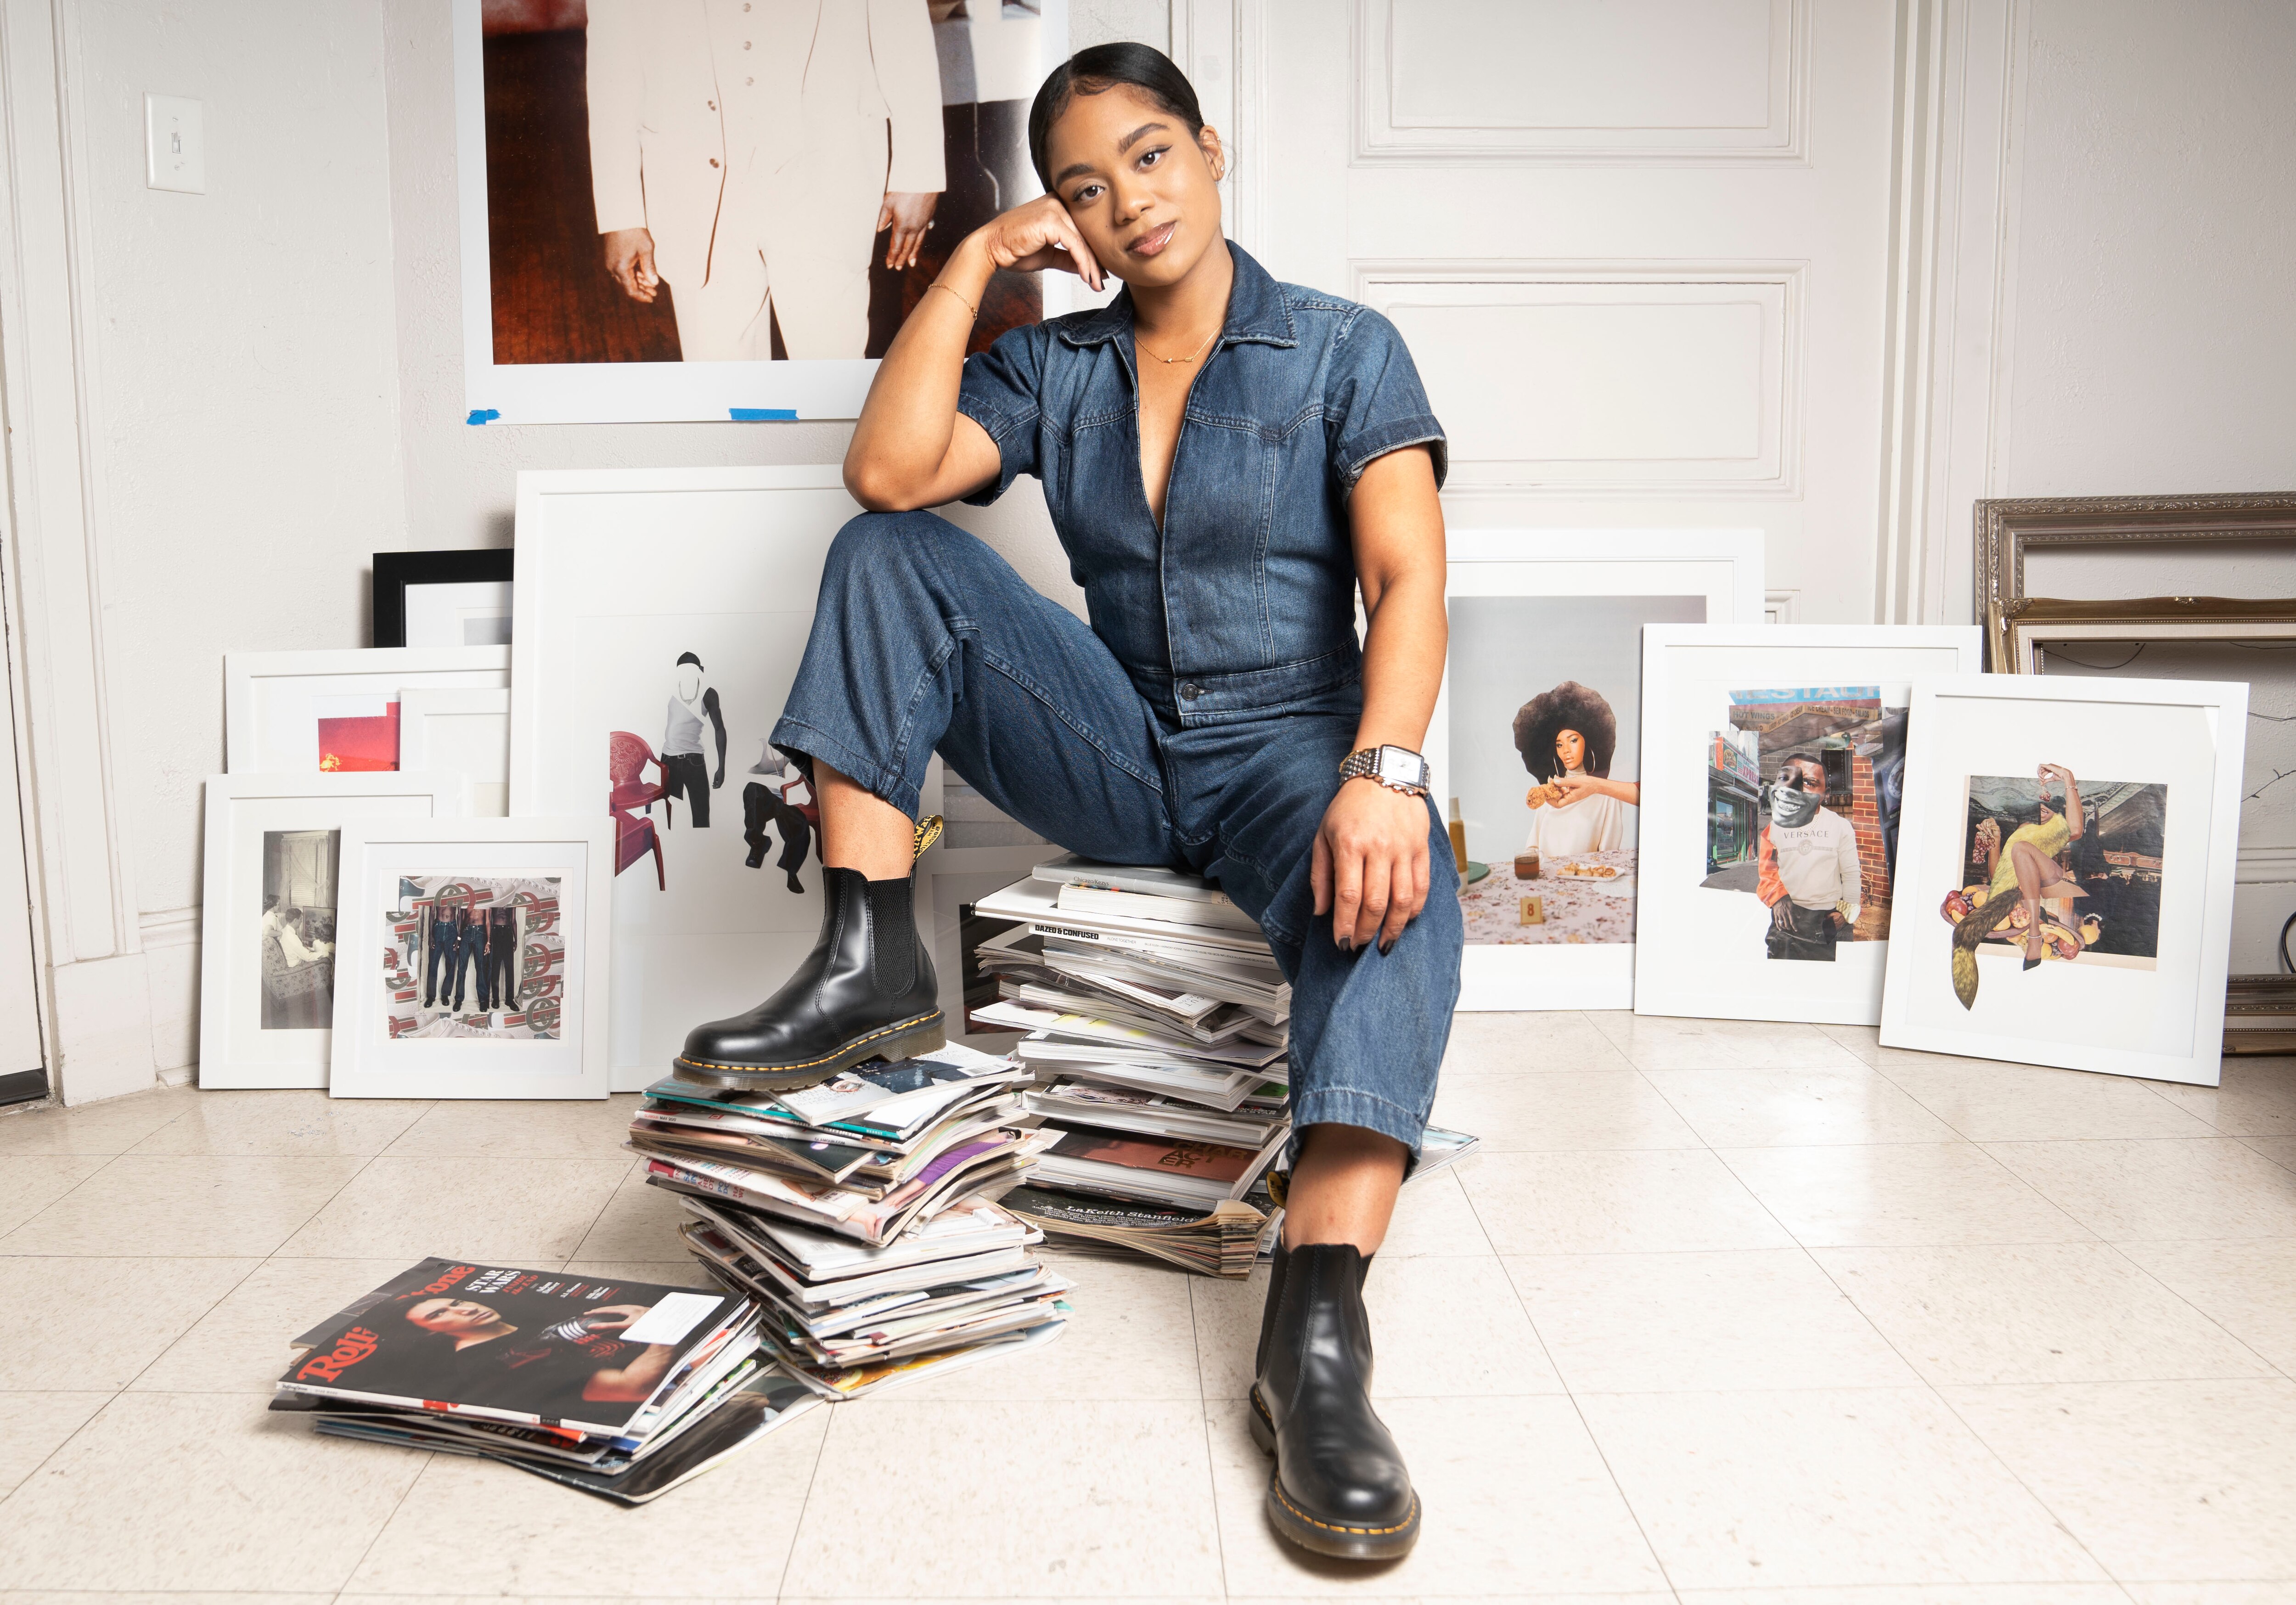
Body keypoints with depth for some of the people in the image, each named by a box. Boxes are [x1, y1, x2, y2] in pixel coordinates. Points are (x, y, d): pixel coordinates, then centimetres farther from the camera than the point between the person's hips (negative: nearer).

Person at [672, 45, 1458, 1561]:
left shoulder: (1343, 350, 0)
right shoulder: (1054, 369, 11)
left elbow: (1408, 582, -14)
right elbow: (888, 469, -8)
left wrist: (1383, 773, -32)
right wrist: (977, 258, -5)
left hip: (1288, 744, -3)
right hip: (1119, 754, 4)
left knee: (1396, 890, -38)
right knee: (890, 553, -10)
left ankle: (1317, 1330, -45)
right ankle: (871, 967, -18)